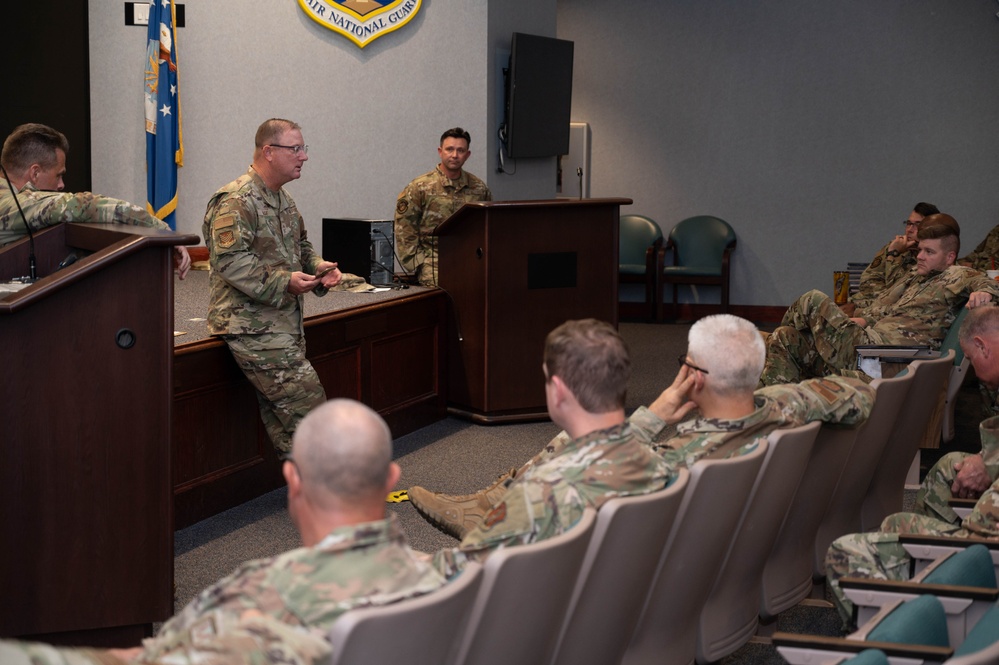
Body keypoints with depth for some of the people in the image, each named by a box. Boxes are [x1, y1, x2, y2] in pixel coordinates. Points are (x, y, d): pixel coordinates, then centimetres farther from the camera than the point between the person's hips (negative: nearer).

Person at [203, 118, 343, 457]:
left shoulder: (283, 200, 18)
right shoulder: (235, 201, -14)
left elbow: (300, 245, 30)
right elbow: (230, 261, -22)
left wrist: (318, 267, 8)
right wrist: (284, 282, -25)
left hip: (284, 323, 10)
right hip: (253, 327, -10)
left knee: (281, 415, 10)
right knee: (308, 404, -13)